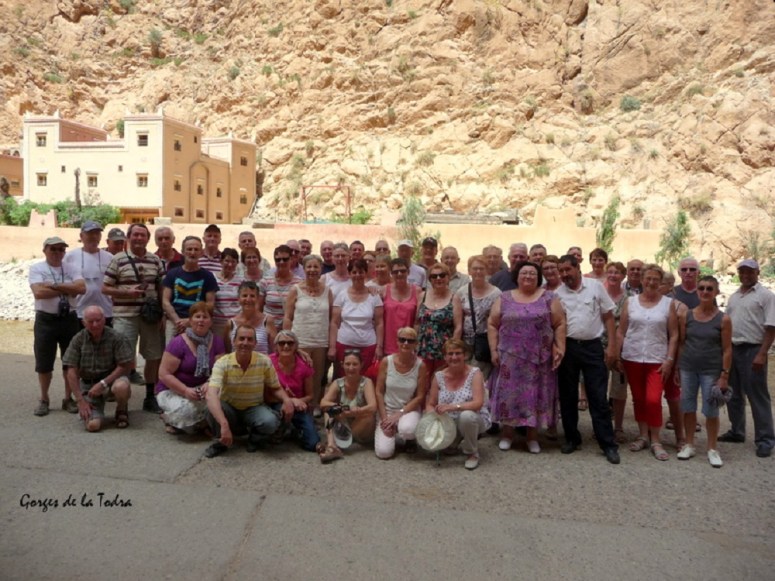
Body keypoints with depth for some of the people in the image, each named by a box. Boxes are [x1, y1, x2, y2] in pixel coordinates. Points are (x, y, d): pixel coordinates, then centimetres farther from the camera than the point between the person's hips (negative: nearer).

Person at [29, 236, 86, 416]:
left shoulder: (73, 267, 4)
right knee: (44, 363, 7)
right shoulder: (36, 268, -2)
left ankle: (68, 398, 21)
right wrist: (68, 290, -13)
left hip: (69, 319, 2)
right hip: (46, 320, -2)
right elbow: (39, 292, -18)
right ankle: (43, 399, 23)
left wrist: (54, 285, -16)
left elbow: (81, 288, -13)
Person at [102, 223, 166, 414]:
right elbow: (105, 288, -1)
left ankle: (150, 398, 23)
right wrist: (127, 292, -16)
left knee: (154, 357, 9)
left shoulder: (155, 260, 8)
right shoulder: (118, 260, -1)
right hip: (125, 316, -3)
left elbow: (161, 289, 12)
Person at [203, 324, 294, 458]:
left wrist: (286, 400, -25)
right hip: (229, 409, 0)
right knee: (212, 409, -34)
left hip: (254, 409, 1)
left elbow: (275, 388, 0)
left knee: (271, 422, -32)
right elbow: (211, 395, -35)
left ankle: (254, 439, 5)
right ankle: (221, 441, -2)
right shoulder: (222, 363, -22)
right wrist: (224, 424, -49)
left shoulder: (265, 362, -15)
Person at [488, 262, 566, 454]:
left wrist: (560, 348, -7)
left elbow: (560, 324, 1)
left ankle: (533, 436, 18)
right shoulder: (504, 299, 4)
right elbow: (492, 324, 5)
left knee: (536, 394, 5)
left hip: (539, 358, 0)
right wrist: (494, 350, -1)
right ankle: (507, 433, 18)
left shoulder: (549, 298, 2)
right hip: (510, 357, 0)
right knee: (509, 393, 3)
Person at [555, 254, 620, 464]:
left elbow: (608, 317, 1)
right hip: (567, 347, 2)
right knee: (567, 396, 9)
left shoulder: (596, 286, -1)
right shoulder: (558, 293, 2)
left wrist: (612, 346, -4)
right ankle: (572, 438, 24)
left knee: (598, 397, 1)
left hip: (593, 346, -2)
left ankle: (608, 445, 9)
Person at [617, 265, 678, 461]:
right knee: (638, 399, 10)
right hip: (632, 358, 2)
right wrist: (617, 355, 1)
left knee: (653, 400, -9)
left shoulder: (668, 303, 1)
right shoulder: (630, 302, 3)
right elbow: (621, 332, 5)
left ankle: (655, 441, 7)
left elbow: (673, 335, 1)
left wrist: (670, 359, -6)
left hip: (657, 360, -2)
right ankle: (643, 436, 25)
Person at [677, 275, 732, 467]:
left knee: (711, 410, 5)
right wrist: (677, 367, 2)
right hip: (687, 368, 2)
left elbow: (727, 349, -4)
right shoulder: (685, 315, 0)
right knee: (688, 407, 10)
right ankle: (689, 445, 24)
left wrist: (725, 375, -7)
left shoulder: (723, 319, -6)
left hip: (711, 370, -2)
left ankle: (712, 449, 20)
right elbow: (681, 343, 4)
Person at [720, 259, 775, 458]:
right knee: (733, 394, 14)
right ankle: (736, 431, 26)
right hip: (732, 349, 7)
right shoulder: (733, 297, 14)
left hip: (752, 350, -7)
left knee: (757, 396, -2)